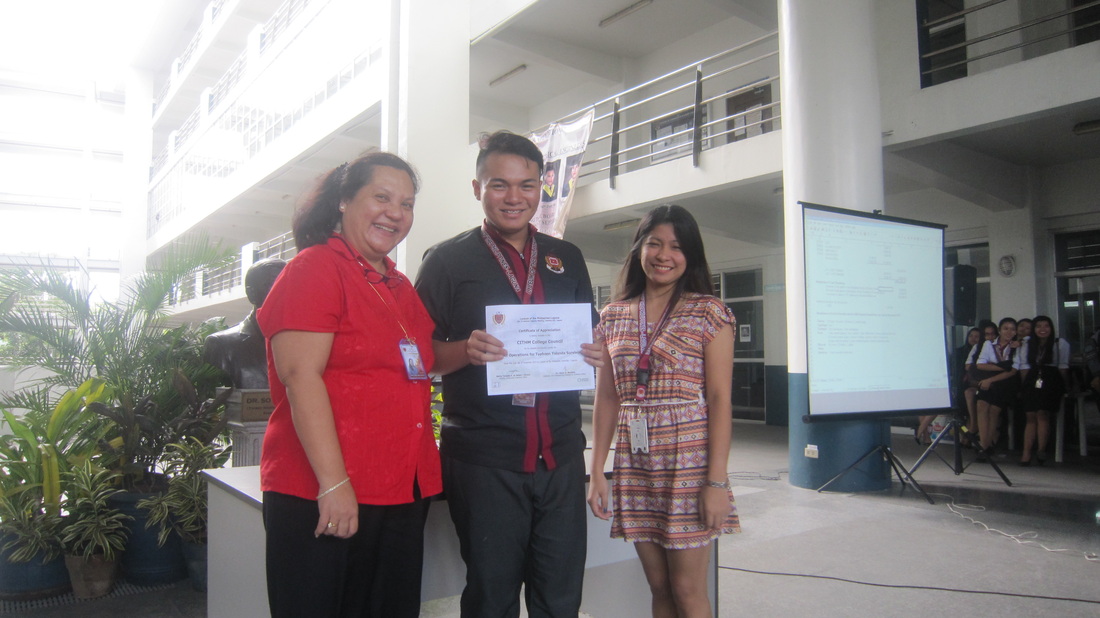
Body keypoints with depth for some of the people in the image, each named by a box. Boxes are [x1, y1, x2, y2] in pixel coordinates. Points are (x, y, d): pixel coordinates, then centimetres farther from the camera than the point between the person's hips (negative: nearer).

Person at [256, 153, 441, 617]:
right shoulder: (316, 268, -8)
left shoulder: (400, 287, 16)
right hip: (322, 495, -8)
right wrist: (334, 483, -22)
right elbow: (300, 375, -18)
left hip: (403, 493, 8)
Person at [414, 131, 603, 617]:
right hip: (483, 455, -3)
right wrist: (465, 351, -21)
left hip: (560, 452, 4)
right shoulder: (448, 261, 1)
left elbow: (589, 337, 19)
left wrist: (596, 353, -4)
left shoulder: (567, 259, 13)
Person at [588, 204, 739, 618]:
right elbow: (606, 399, 9)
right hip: (635, 465, 4)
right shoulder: (614, 316, 9)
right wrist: (597, 472, 5)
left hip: (689, 460, -3)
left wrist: (717, 481, -12)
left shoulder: (708, 312, -2)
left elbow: (719, 399, -7)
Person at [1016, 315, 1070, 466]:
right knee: (1031, 416, -7)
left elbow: (1063, 367, 4)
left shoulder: (1061, 343, 9)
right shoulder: (1027, 345, 19)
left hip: (1052, 381, -3)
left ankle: (1041, 450, -20)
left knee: (1042, 413, -21)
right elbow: (1024, 367, 12)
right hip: (1033, 381, 3)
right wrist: (1025, 385, 1)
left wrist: (1063, 387, -3)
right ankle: (1026, 453, -13)